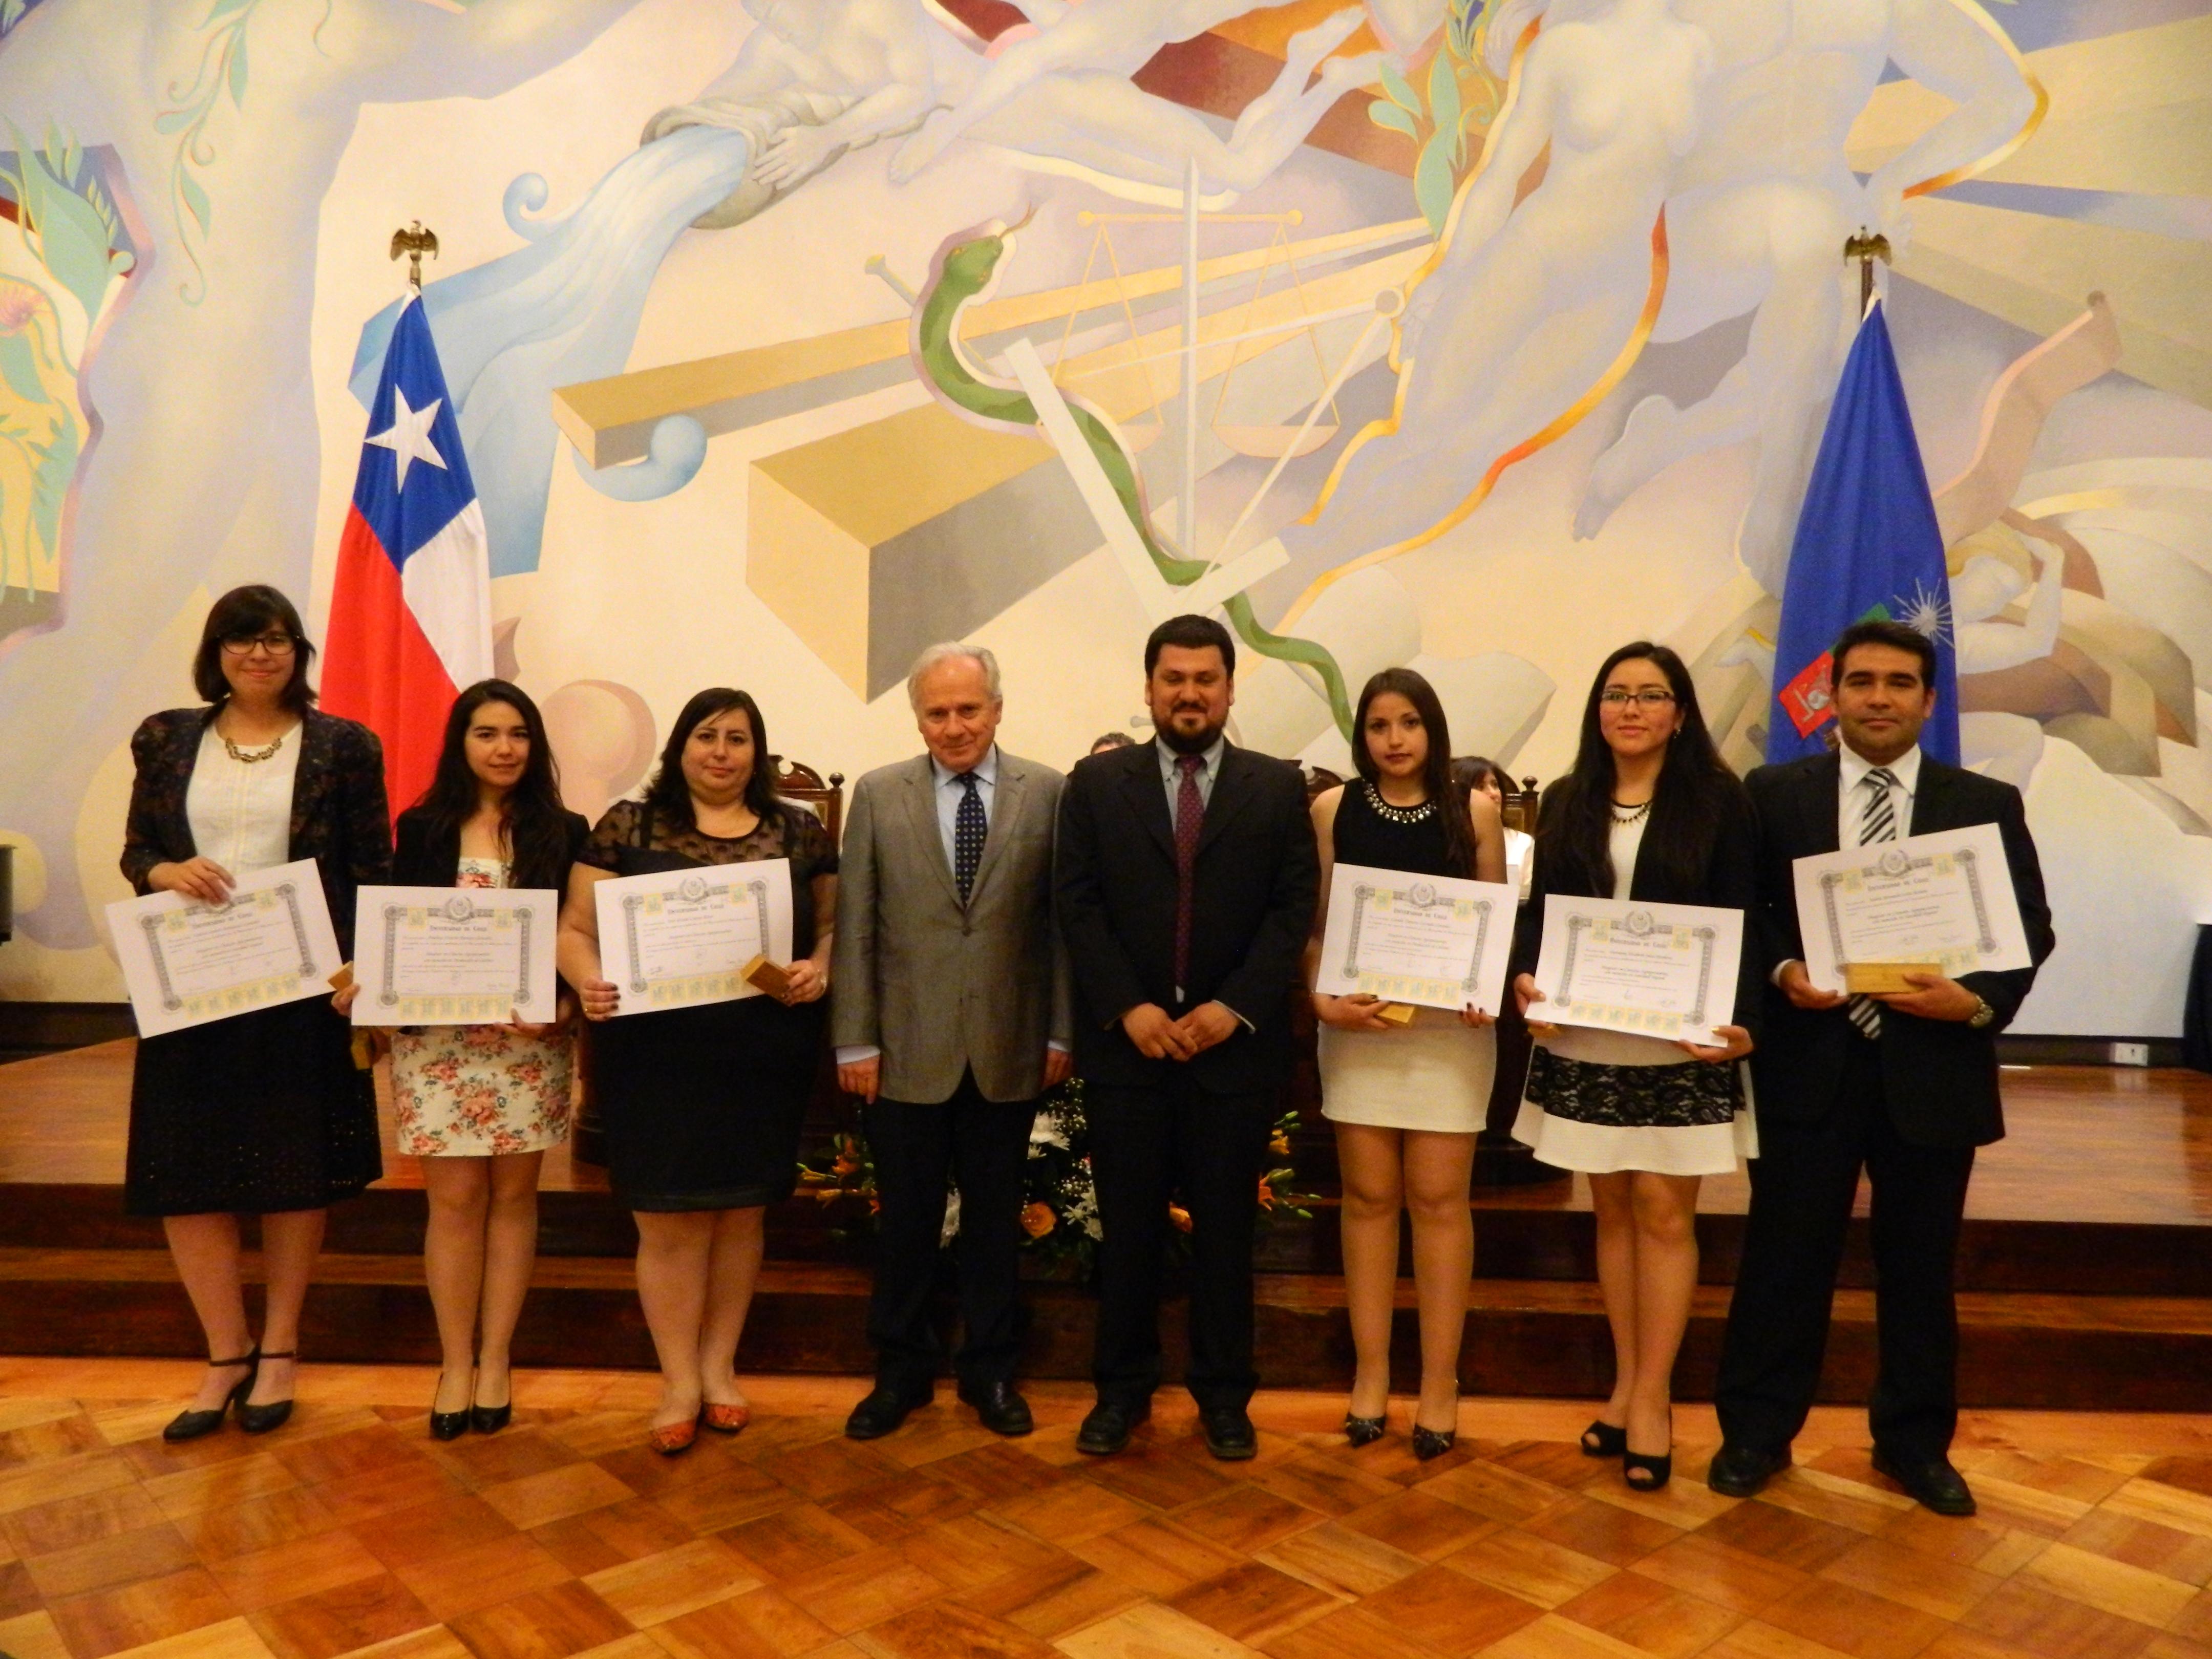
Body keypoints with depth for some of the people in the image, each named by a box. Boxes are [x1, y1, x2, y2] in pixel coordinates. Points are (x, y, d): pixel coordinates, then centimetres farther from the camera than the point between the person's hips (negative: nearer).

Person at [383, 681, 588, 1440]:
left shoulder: (564, 831, 4)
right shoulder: (421, 828, 5)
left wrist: (569, 1001, -15)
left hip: (532, 1038, 0)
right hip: (437, 1037, 0)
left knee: (513, 1193, 7)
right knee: (455, 1196, 2)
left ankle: (495, 1362, 18)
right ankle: (455, 1364, 16)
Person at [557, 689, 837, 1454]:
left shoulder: (800, 831, 6)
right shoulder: (628, 826, 2)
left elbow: (833, 923, 11)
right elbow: (577, 928, 2)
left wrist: (820, 968, -10)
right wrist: (588, 981, -18)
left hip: (764, 1059, 2)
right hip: (658, 1059, -1)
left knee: (740, 1213, 12)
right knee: (669, 1220, 4)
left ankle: (719, 1367, 30)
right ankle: (679, 1382, 21)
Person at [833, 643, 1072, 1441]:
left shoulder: (1048, 793, -1)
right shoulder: (879, 795, 1)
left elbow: (1062, 920, 0)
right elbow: (855, 927, 0)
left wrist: (1061, 1031, -2)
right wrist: (855, 1040, -3)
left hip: (1009, 1049, 0)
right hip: (907, 1048, 0)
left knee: (996, 1219, 13)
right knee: (905, 1221, 12)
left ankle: (989, 1369, 31)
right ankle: (901, 1370, 31)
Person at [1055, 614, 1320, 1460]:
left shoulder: (1279, 788, 4)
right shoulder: (1097, 783, 4)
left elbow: (1295, 909, -1)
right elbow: (1078, 905, -1)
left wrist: (1236, 1007, -12)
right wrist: (1127, 1009, -12)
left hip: (1236, 1042, 0)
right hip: (1126, 1041, 0)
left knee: (1226, 1226, 10)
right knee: (1127, 1226, 9)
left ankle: (1224, 1395, 24)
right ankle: (1122, 1388, 25)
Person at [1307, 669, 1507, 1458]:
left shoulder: (1475, 810, 2)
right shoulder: (1333, 810, 2)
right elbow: (1314, 923, 3)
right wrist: (1322, 999, -12)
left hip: (1449, 1024, 0)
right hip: (1360, 1020, 1)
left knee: (1439, 1199, 3)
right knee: (1368, 1197, 8)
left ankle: (1440, 1385, 13)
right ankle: (1370, 1373, 19)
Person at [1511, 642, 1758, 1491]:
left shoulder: (1718, 799, -2)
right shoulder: (1565, 803, 7)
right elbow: (1539, 911, 8)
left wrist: (1740, 1021, -18)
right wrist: (1525, 978, -11)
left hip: (1680, 1040, -3)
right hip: (1583, 1040, 3)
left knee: (1664, 1210, 1)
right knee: (1612, 1209, 11)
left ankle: (1652, 1397, 13)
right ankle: (1625, 1384, 24)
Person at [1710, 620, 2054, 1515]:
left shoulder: (1988, 804, 4)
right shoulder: (1774, 794, 2)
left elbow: (2030, 931, 2)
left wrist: (1979, 1001, -15)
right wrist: (1781, 972, -15)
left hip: (1933, 1064, 1)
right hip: (1809, 1058, -1)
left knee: (1920, 1264, 14)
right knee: (1785, 1254, 7)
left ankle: (1914, 1441, 32)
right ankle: (1757, 1432, 22)